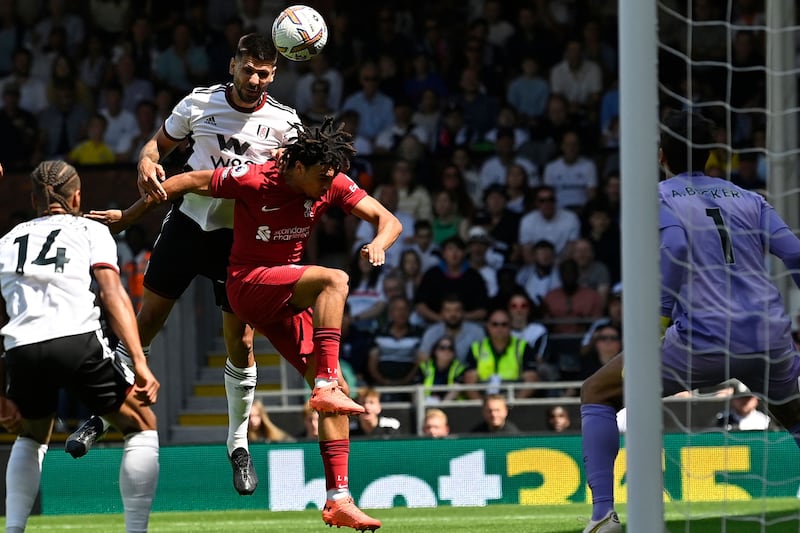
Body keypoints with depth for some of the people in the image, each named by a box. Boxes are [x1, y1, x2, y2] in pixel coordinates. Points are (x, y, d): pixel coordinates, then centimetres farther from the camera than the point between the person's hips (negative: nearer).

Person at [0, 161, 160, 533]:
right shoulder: (91, 231, 18)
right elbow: (112, 295, 2)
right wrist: (140, 363, -6)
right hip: (78, 341, -3)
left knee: (30, 438, 32)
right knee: (141, 427, 17)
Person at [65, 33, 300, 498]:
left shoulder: (284, 121, -5)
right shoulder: (199, 103, -3)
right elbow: (158, 144, 8)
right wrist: (148, 164, -14)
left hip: (241, 235, -1)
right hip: (189, 221, 1)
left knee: (241, 343, -2)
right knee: (145, 322, 1)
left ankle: (240, 445, 12)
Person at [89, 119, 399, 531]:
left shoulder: (333, 184, -3)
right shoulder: (252, 180, -17)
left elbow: (389, 220, -1)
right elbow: (188, 182, -5)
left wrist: (378, 244, -25)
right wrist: (128, 216, 4)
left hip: (287, 299, 6)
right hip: (249, 284, -6)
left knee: (336, 395, -3)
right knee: (334, 279, -32)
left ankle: (338, 500, -1)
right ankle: (326, 385, -38)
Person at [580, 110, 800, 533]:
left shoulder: (658, 196, 7)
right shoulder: (747, 198, 18)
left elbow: (675, 245, -14)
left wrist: (660, 318, -11)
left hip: (704, 341, -4)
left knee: (597, 394, 13)